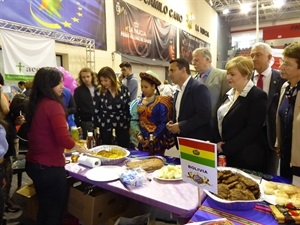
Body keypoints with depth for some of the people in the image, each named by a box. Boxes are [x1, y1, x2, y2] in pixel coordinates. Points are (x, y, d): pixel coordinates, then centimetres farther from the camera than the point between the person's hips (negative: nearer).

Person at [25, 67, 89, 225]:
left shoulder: (34, 104, 7)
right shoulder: (53, 105, -20)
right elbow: (64, 140, -26)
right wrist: (82, 149, -7)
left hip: (33, 164, 8)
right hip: (49, 167, -8)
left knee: (44, 209, 25)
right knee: (54, 212, 11)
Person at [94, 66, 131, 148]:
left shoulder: (124, 89, -4)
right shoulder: (99, 92, -6)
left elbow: (129, 107, 2)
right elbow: (95, 111, -1)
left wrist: (130, 125, 2)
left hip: (122, 124, 1)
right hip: (105, 125, -1)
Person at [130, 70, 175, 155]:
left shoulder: (161, 102, -10)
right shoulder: (139, 102, 5)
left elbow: (163, 123, -13)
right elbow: (134, 120, 3)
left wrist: (152, 139, -15)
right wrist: (138, 134, -11)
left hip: (157, 142, -4)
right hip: (142, 141, 5)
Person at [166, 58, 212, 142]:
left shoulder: (199, 87, -14)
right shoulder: (178, 92, 14)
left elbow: (204, 115, -22)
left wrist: (181, 126, -19)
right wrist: (172, 123, 1)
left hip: (197, 141, -8)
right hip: (181, 140, 8)